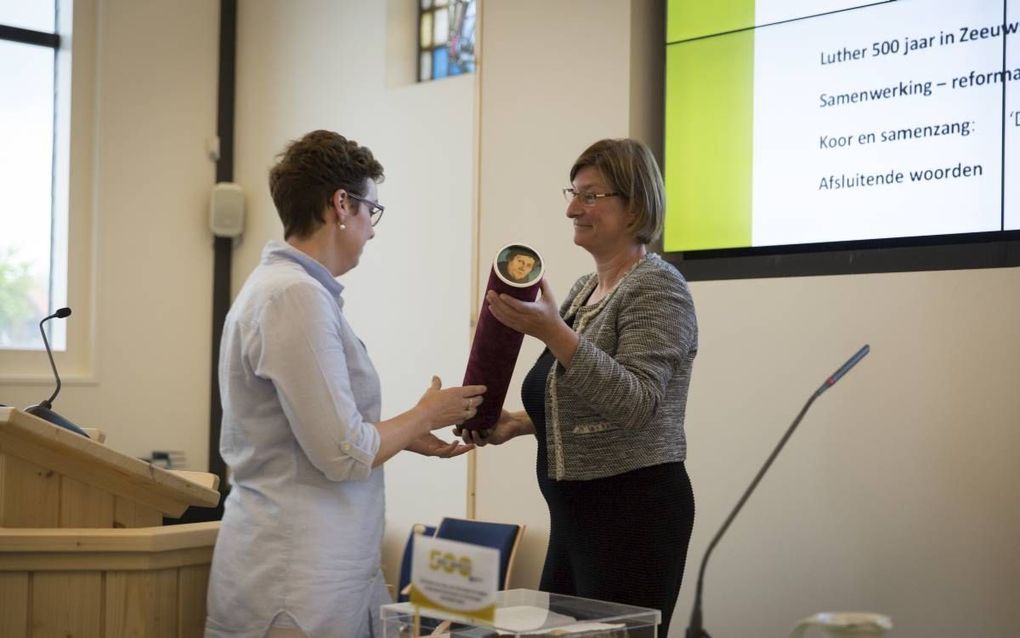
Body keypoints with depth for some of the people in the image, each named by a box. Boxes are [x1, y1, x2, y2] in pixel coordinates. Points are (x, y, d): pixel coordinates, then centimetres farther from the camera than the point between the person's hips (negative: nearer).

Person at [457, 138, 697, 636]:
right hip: (576, 509, 9)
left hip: (634, 511, -9)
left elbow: (636, 404, -25)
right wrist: (519, 423, 7)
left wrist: (552, 332, -31)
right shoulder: (586, 288, 13)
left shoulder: (657, 288, -12)